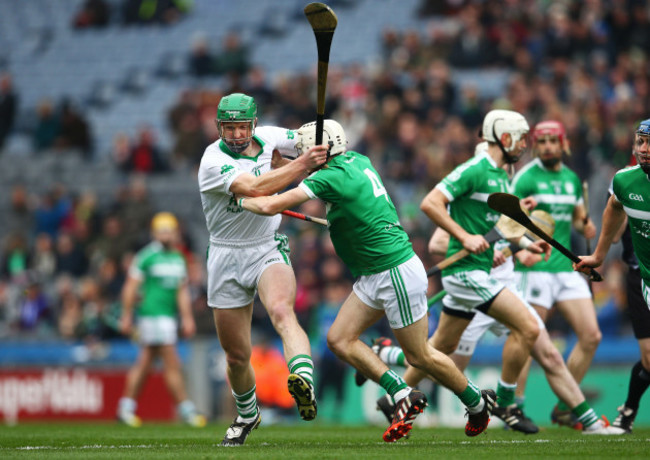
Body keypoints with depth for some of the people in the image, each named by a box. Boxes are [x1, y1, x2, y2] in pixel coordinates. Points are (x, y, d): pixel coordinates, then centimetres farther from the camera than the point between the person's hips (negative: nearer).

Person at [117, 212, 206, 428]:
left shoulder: (178, 259, 14)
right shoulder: (147, 256, -7)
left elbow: (182, 291, 18)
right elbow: (131, 287, -5)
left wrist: (187, 318, 12)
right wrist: (126, 316, -6)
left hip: (169, 316, 7)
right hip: (152, 314, -7)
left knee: (144, 363, 12)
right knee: (172, 364, -9)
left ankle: (126, 407, 18)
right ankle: (186, 410, -8)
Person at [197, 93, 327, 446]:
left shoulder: (268, 138, -2)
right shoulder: (213, 162, -17)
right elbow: (254, 188, -33)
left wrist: (285, 161, -2)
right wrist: (299, 166, -30)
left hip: (268, 249, 1)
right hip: (227, 257, -1)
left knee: (281, 311, -33)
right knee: (237, 355, 9)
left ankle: (304, 383, -56)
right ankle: (247, 415, 37)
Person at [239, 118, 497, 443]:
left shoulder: (331, 178, -22)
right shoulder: (356, 161, 5)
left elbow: (272, 206, -23)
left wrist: (243, 199, -4)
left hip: (398, 272, -10)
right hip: (373, 277, 10)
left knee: (419, 356, 3)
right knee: (339, 340, 1)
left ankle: (477, 402, 22)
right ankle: (403, 396, 2)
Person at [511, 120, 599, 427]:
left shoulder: (571, 179, 15)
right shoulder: (526, 178, -5)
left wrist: (585, 225, 7)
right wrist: (520, 250, -29)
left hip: (567, 268, 7)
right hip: (536, 268, -6)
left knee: (591, 336, -1)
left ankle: (563, 408, 8)